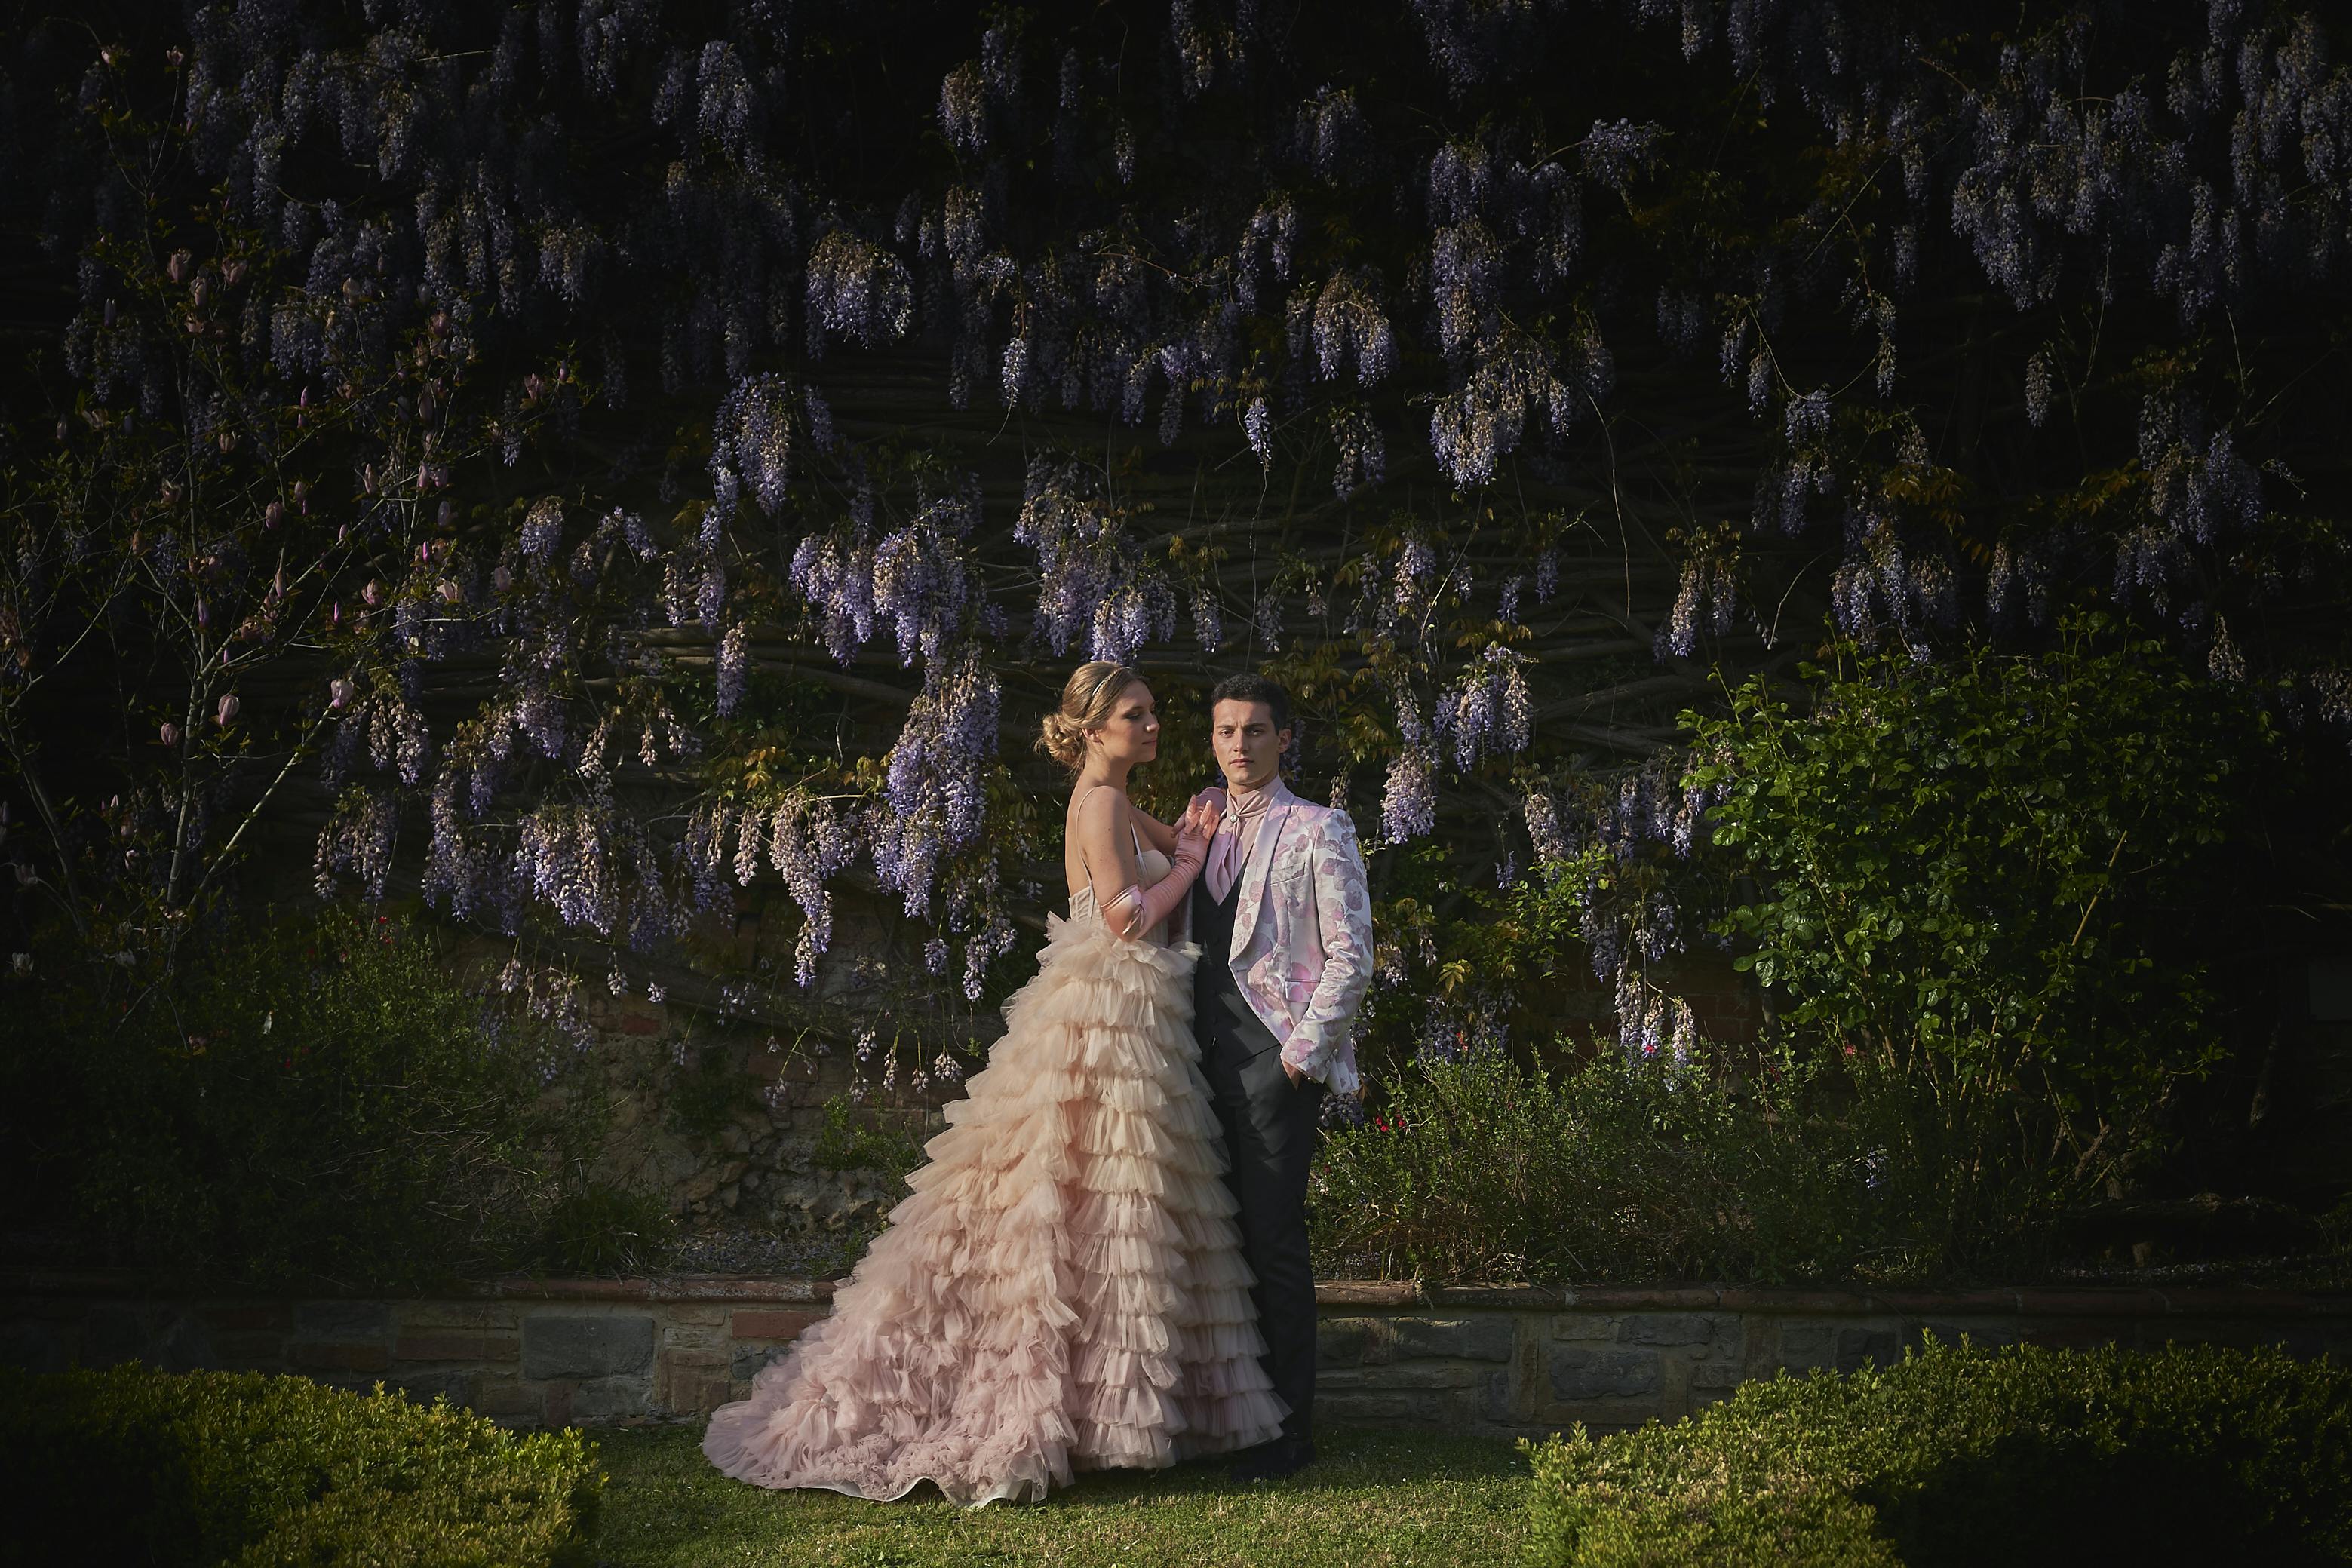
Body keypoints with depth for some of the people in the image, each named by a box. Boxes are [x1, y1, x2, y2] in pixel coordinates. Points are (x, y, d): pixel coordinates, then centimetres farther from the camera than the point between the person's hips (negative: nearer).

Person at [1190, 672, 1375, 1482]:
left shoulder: (1318, 830, 0)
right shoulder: (1202, 828, 18)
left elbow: (1350, 955, -5)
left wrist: (1306, 1047, -10)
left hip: (1277, 1052, -6)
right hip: (1209, 1050, 6)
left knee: (1273, 1239, -7)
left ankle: (1288, 1428, 0)